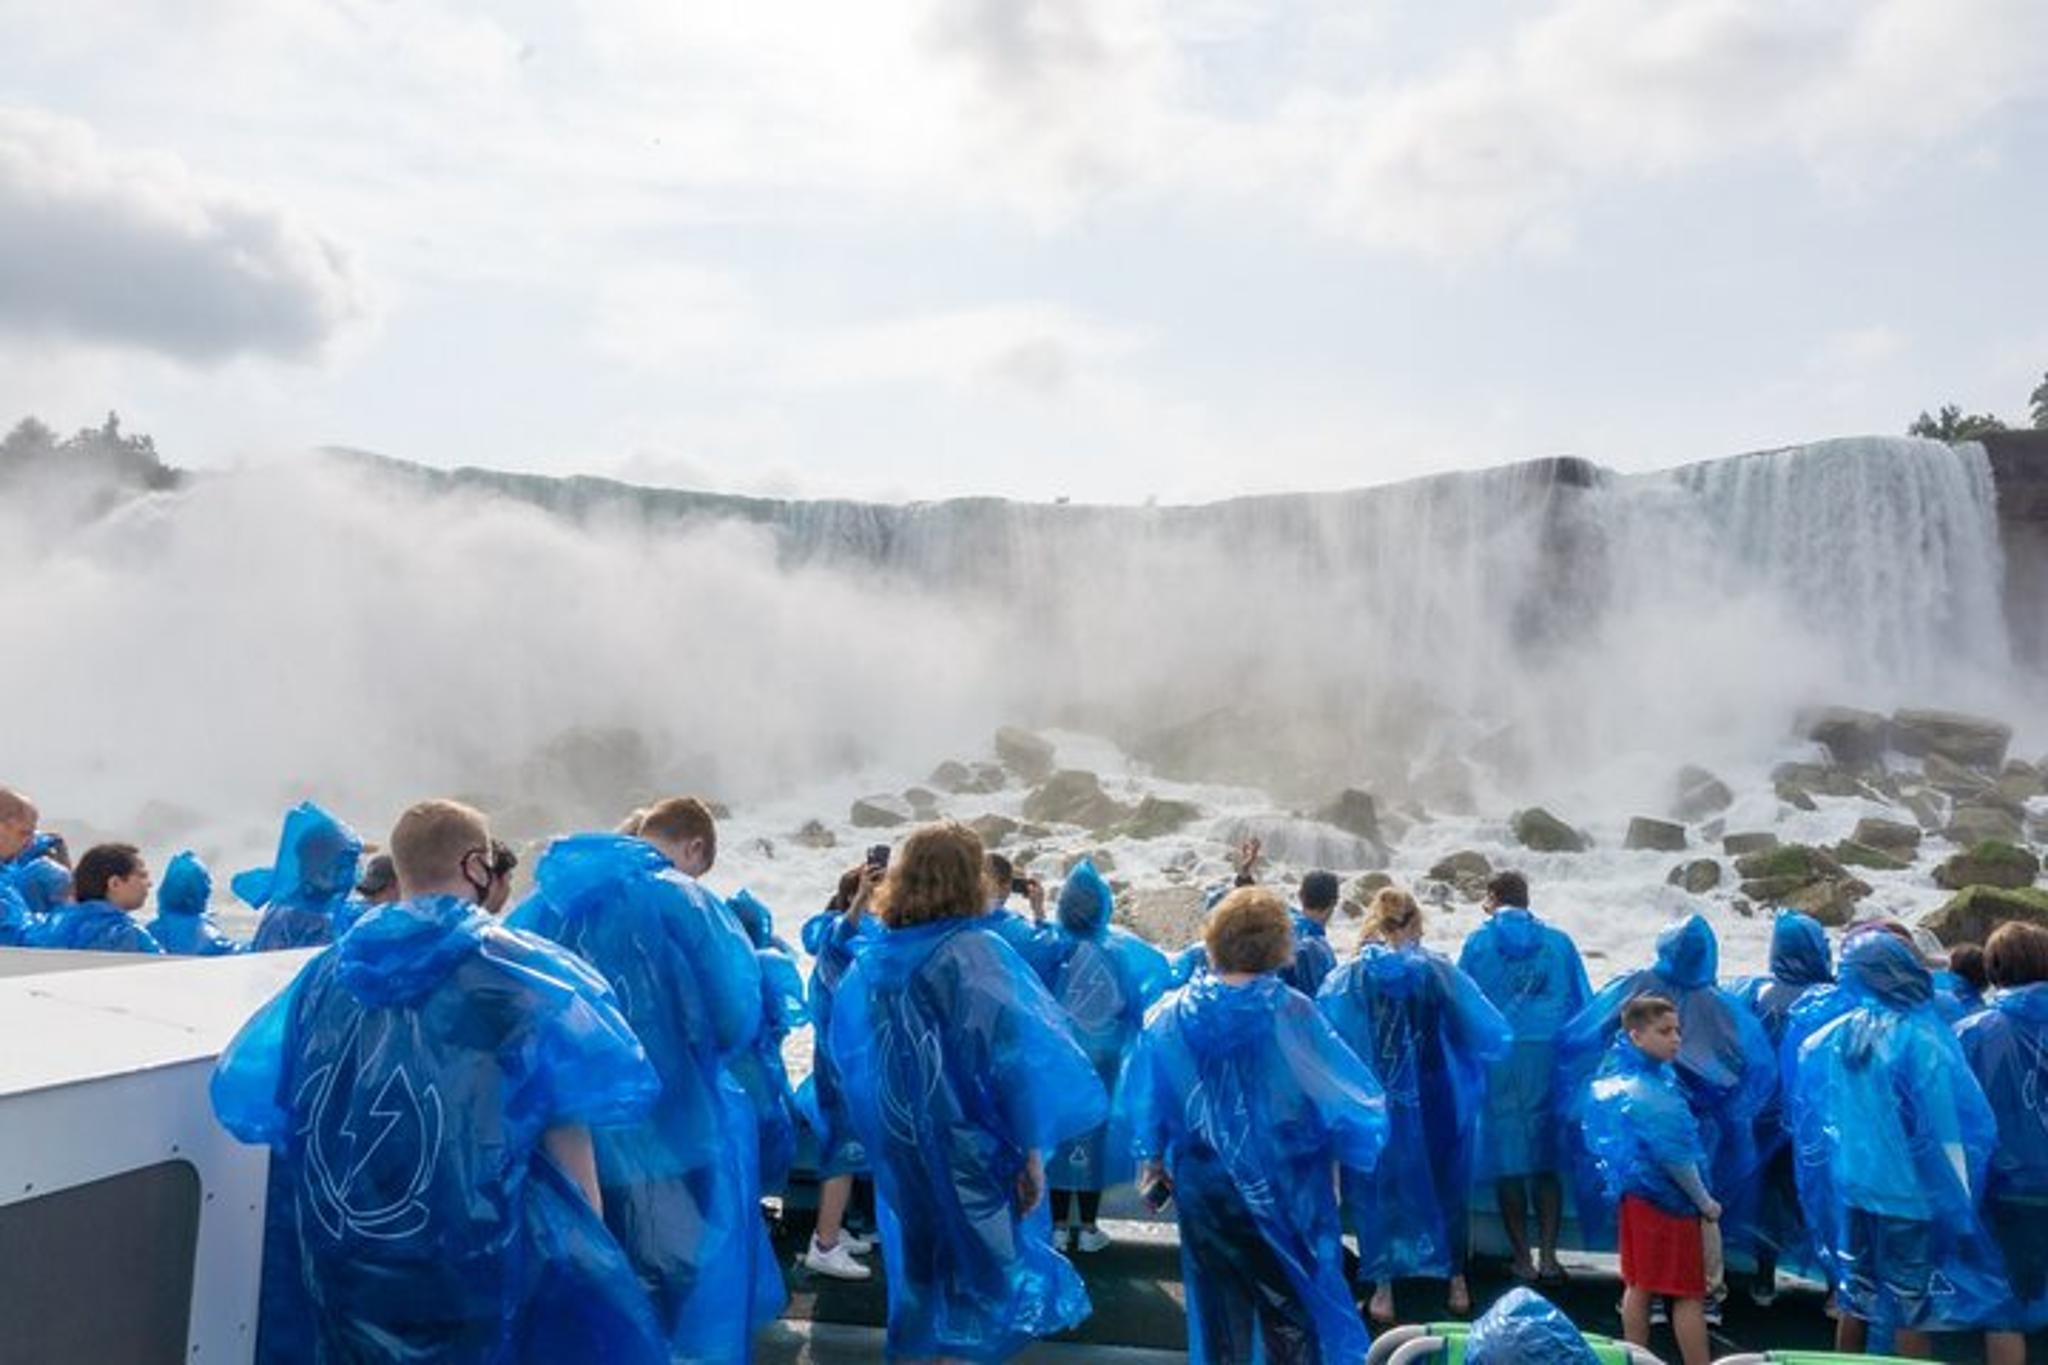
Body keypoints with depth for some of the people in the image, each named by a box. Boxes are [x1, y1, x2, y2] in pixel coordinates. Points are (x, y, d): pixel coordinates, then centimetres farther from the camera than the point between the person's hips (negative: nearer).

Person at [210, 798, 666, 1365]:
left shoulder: (324, 973, 3)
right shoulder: (518, 974, -9)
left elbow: (244, 1100, 10)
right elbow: (566, 1128, -6)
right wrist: (588, 1255, 3)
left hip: (333, 1264, 5)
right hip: (475, 1267, -5)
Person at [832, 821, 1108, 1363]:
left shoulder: (872, 960, 2)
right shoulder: (974, 952, -17)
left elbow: (849, 1053, 11)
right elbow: (1012, 1056, -20)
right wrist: (1030, 1148, -13)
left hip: (901, 1150, 6)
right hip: (968, 1154, -6)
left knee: (921, 1274, 20)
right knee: (975, 1280, 7)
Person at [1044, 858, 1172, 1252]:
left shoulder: (1052, 944, -16)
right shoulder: (1120, 947, -16)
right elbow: (1160, 968, -1)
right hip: (1102, 1060, 0)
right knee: (1095, 1131, 11)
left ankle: (1058, 1225, 20)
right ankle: (1087, 1228, 19)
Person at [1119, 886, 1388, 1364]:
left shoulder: (1174, 1013, -8)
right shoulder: (1291, 1013, -18)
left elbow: (1143, 1097, 2)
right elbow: (1344, 1096, -12)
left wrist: (1154, 1157, 17)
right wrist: (1352, 1146, 7)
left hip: (1203, 1187, 3)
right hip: (1284, 1190, -3)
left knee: (1221, 1307, 18)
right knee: (1292, 1309, 13)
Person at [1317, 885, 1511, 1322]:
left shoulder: (1345, 979, -11)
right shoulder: (1441, 973, -11)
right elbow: (1491, 1035, -4)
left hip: (1370, 1107, 0)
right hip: (1432, 1106, 0)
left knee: (1377, 1190, 14)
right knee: (1442, 1184, 19)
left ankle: (1383, 1290, 19)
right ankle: (1456, 1282, 31)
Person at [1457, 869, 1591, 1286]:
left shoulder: (1479, 942, 2)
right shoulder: (1558, 942, 6)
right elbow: (1583, 1004, 9)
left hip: (1498, 1060, -1)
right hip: (1549, 1059, 2)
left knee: (1508, 1161, 6)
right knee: (1546, 1162, 9)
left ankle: (1523, 1260, 9)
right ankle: (1548, 1258, 6)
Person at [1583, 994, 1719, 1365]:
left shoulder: (1617, 1074, 5)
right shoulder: (1648, 1088, -23)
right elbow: (1674, 1156, -20)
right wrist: (1705, 1203, -8)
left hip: (1634, 1192, 9)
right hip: (1666, 1196, -9)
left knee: (1638, 1285, 15)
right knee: (1690, 1295, 1)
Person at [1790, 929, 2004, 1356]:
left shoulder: (1830, 1038, -2)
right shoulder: (1920, 1038, -17)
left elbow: (1807, 1116, 8)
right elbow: (1948, 1127, -14)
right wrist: (1959, 1201, -3)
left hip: (1850, 1188, 5)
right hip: (1909, 1191, -5)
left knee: (1854, 1298, 17)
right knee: (1914, 1306, 7)